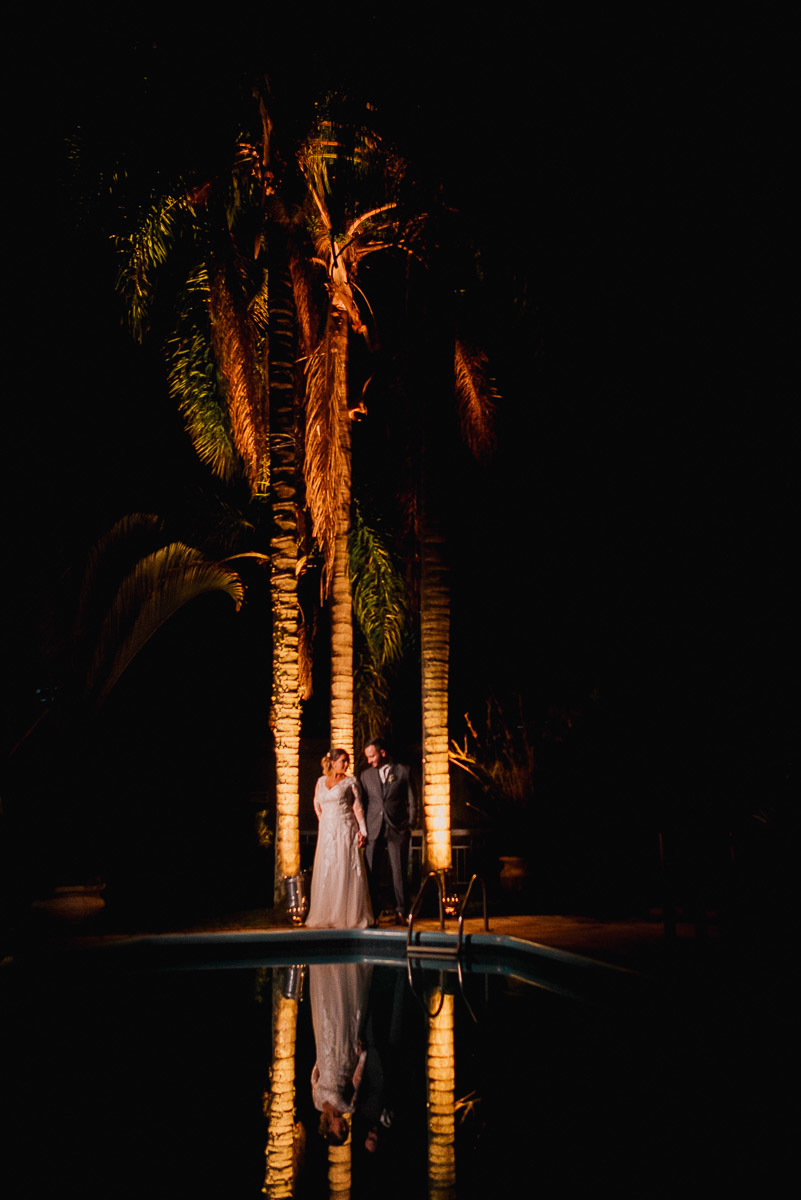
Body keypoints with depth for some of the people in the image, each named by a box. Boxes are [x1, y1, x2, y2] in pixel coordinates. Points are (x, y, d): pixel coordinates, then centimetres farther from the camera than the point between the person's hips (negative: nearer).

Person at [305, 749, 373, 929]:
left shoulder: (350, 781, 2)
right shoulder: (321, 781, 11)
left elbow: (357, 807, -2)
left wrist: (362, 831, -9)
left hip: (346, 831, -3)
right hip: (327, 832, 4)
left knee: (347, 872, -5)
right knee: (325, 873, 4)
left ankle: (350, 916, -1)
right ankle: (325, 916, 11)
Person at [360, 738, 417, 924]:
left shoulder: (403, 772, 5)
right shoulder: (366, 775, 13)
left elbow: (412, 802, 7)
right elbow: (361, 803, 14)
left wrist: (410, 825, 0)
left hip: (398, 830, -2)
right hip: (374, 830, 2)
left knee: (399, 873, 0)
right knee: (370, 873, -2)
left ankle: (401, 912, 7)